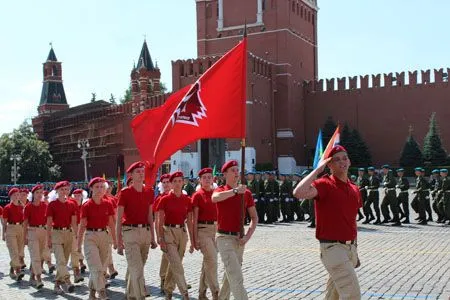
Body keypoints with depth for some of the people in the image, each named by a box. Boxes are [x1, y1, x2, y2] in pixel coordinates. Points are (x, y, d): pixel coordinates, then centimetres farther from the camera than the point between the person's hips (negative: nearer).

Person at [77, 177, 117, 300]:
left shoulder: (108, 204, 3)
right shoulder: (86, 205, -5)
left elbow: (111, 224, 7)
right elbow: (82, 226, -3)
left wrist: (115, 240, 7)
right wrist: (79, 244, -3)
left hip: (104, 236, 4)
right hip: (90, 236, -4)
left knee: (99, 267, 11)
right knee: (96, 267, -13)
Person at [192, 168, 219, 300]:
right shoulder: (197, 195, -5)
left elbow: (219, 214, 13)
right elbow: (195, 219, -6)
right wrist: (195, 239, -10)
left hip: (216, 229, 6)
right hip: (203, 230, -6)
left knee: (207, 261, 12)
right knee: (212, 260, -14)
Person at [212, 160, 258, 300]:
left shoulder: (246, 193, 6)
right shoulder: (220, 190, -4)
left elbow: (254, 217, 9)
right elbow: (215, 198, -32)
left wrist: (247, 236, -5)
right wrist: (235, 191, -45)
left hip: (239, 239, 5)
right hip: (225, 238, -5)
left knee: (230, 274, 18)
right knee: (236, 277, -14)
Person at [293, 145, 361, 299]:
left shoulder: (354, 189, 11)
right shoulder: (325, 184, -12)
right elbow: (299, 192, -33)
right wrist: (318, 169, -22)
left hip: (350, 248, 8)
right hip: (333, 248, -8)